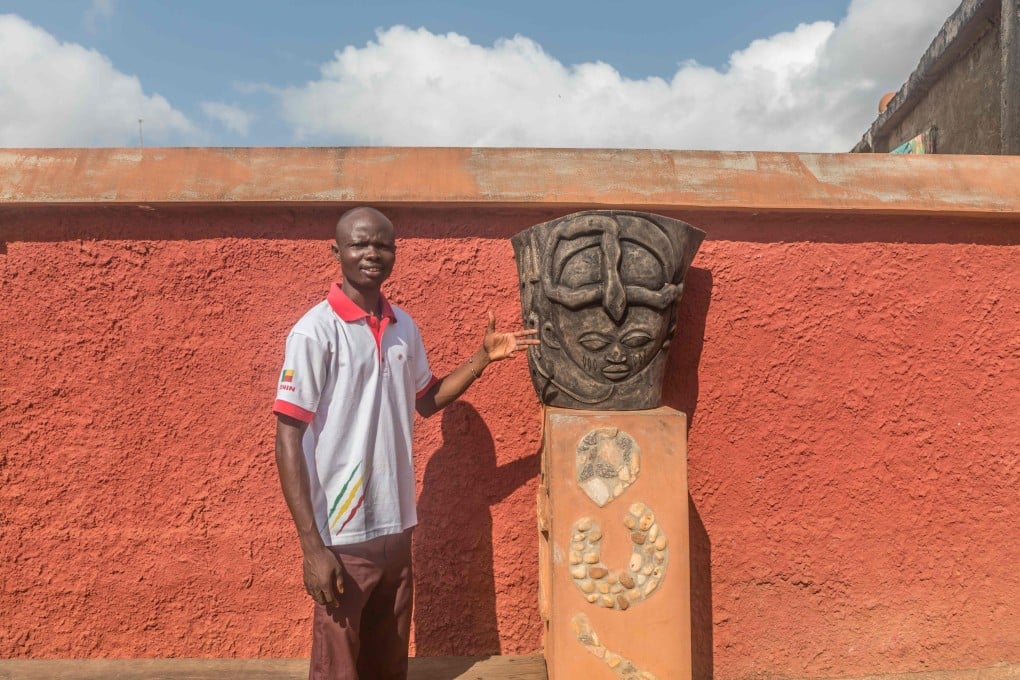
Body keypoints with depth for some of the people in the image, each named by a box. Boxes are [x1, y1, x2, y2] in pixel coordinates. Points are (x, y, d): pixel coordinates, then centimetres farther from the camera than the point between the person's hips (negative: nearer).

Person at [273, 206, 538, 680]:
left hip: (395, 528, 6)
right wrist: (312, 545, -17)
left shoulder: (404, 327, 5)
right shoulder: (315, 332, -13)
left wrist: (484, 357, 7)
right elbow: (289, 439, -14)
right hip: (341, 536, -5)